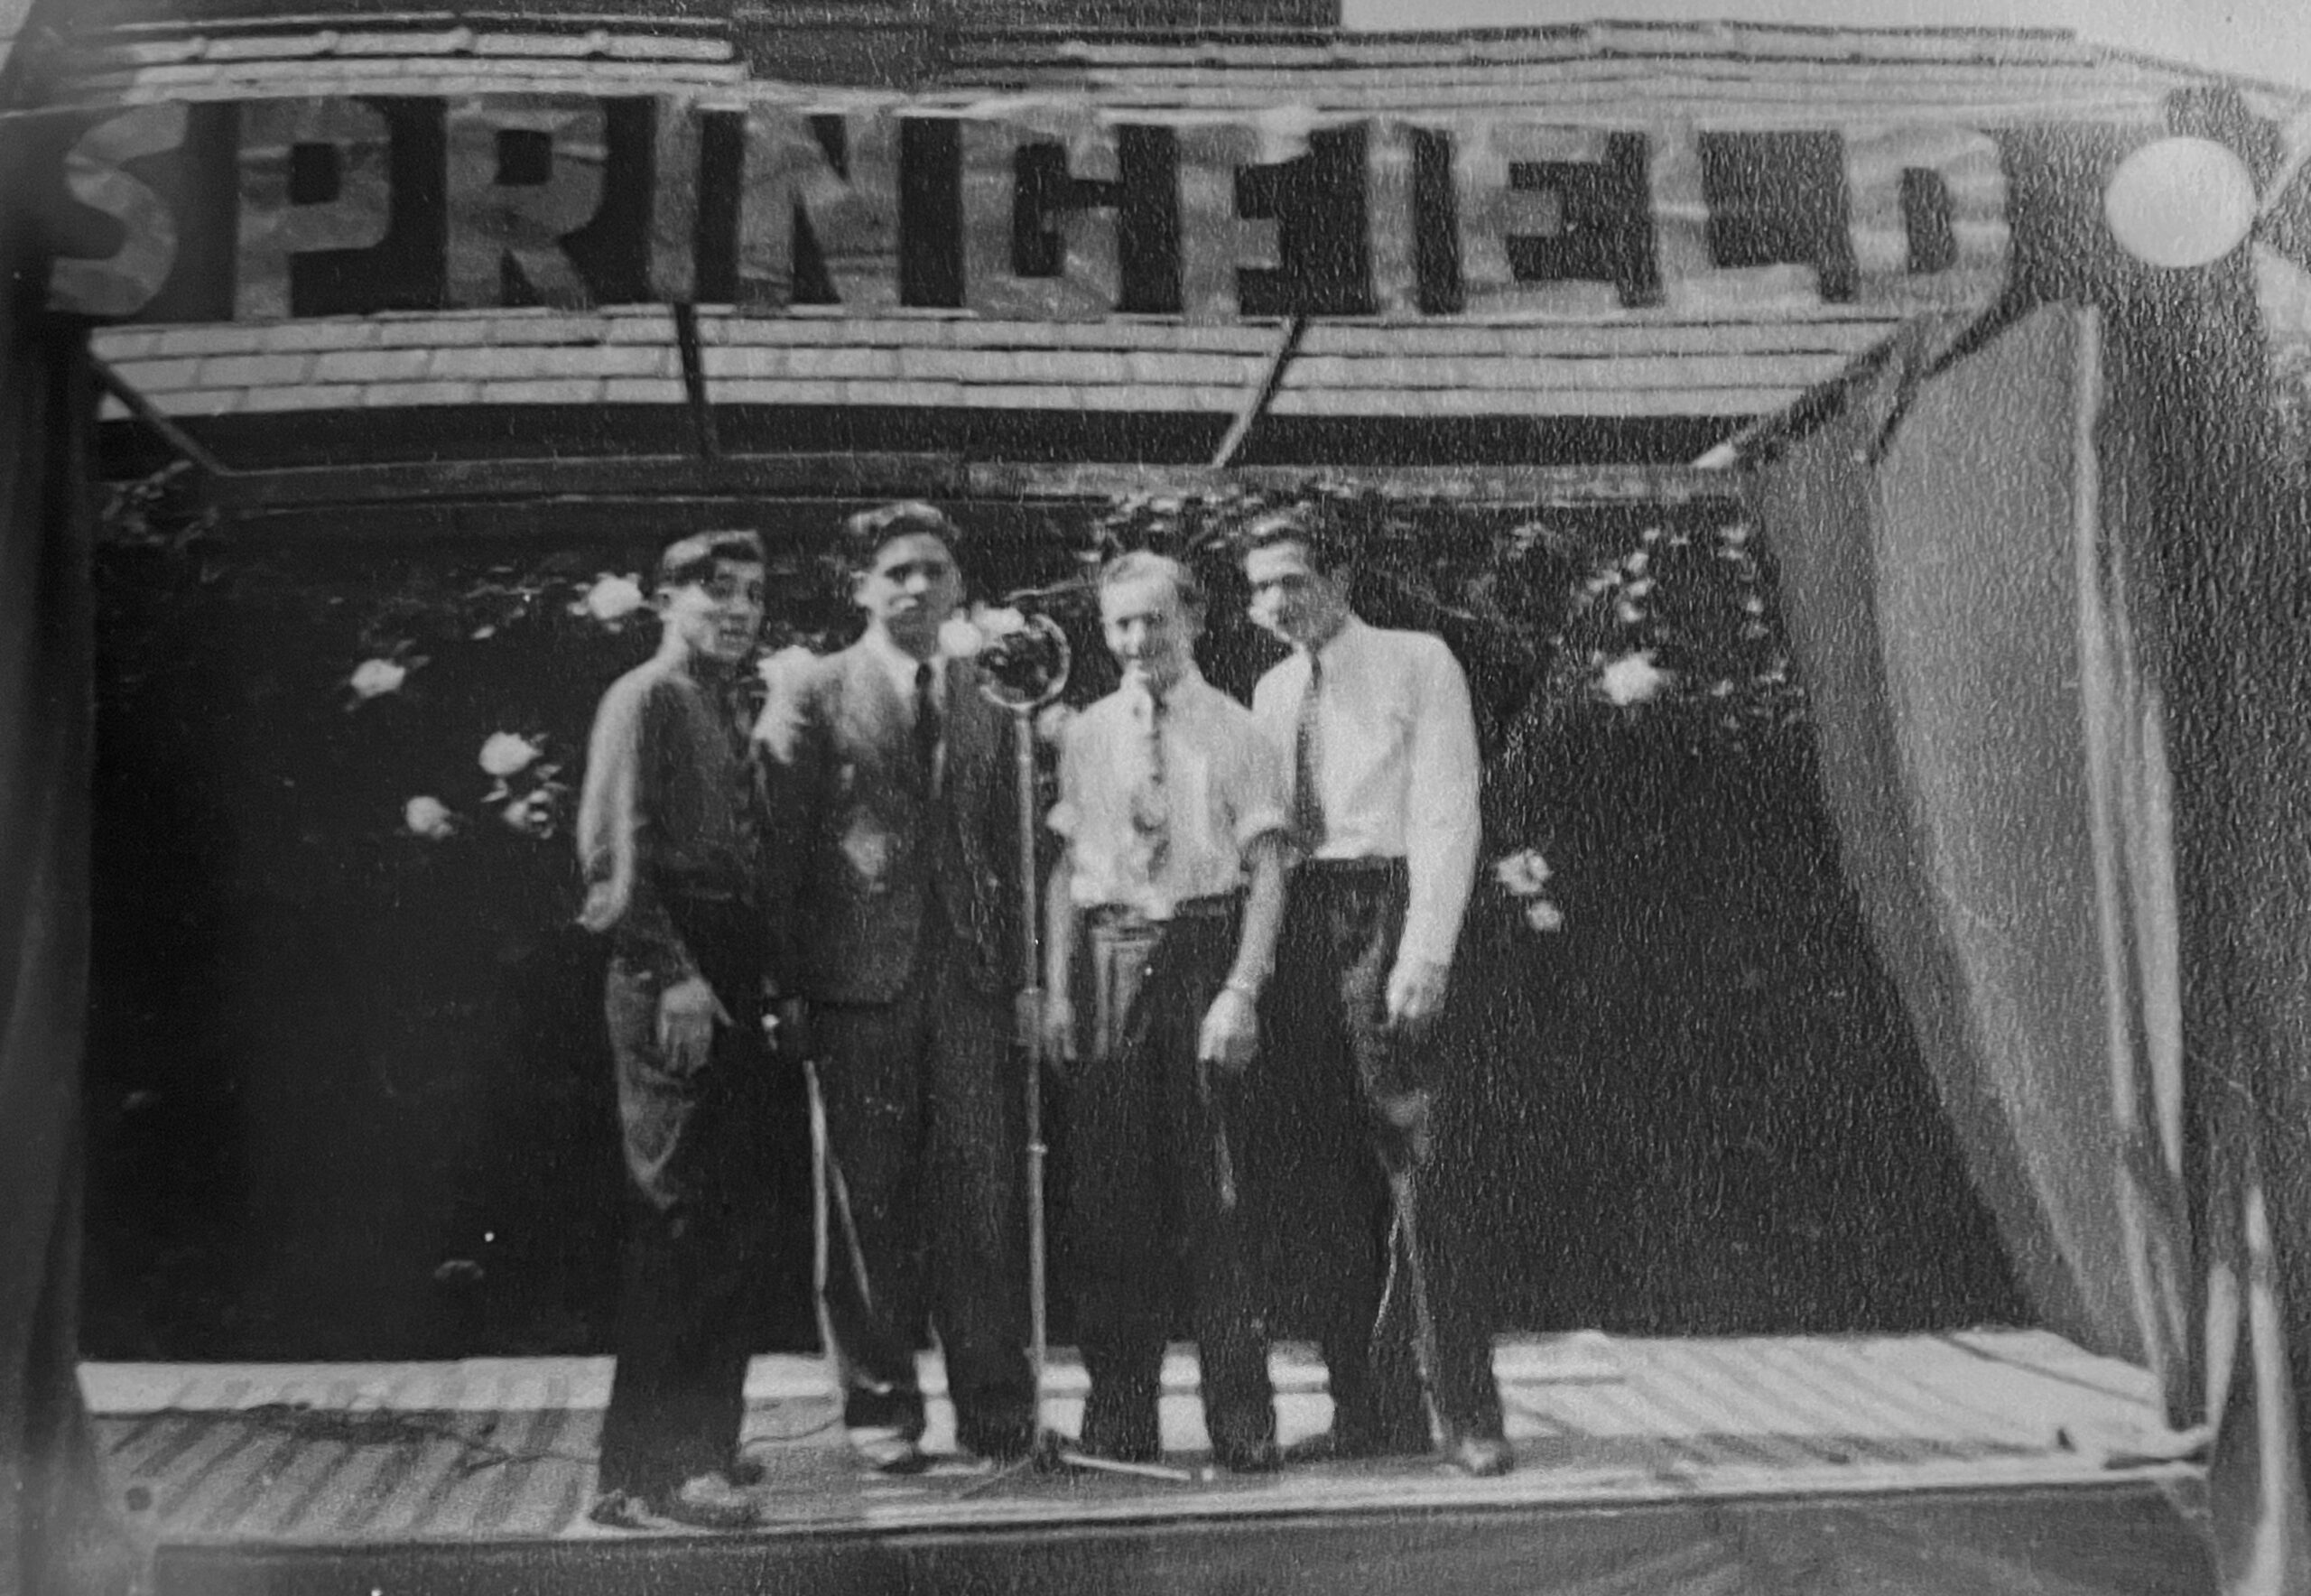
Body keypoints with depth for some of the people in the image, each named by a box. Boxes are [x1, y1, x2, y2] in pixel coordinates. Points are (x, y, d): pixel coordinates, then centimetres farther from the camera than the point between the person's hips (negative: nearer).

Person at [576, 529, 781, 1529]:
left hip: (729, 989, 9)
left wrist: (771, 984, 13)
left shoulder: (731, 710, 21)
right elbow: (613, 849, -15)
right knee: (679, 1228, -7)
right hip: (671, 991, -9)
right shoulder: (644, 699, -5)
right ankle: (647, 1471, -1)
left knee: (731, 1236, 12)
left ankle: (699, 1441, 22)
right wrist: (674, 976, -21)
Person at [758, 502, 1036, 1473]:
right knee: (868, 1205, 3)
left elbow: (1009, 849, 15)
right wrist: (785, 988, -6)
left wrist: (1020, 977, 7)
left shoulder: (985, 704, 15)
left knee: (985, 1196, 2)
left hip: (972, 987, 3)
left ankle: (997, 1409, 12)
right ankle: (881, 1410, 15)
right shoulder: (811, 698, 3)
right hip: (857, 986, -3)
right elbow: (779, 845, 0)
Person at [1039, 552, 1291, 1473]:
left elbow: (1267, 872, -4)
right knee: (1109, 1192, 5)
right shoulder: (1085, 737, 10)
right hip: (1114, 960, 3)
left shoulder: (1234, 732, 1)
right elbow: (1066, 869, 10)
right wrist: (1057, 988, 2)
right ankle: (1118, 1419, 17)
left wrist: (1242, 992, -13)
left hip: (1206, 951, -3)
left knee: (1216, 1194, 0)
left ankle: (1243, 1424, 11)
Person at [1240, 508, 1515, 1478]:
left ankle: (1465, 1413, -4)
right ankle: (1367, 1411, 11)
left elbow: (1446, 816, -6)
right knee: (1313, 1180, 4)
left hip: (1382, 908, -5)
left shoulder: (1417, 664, 2)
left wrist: (1425, 954, -16)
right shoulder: (1271, 692, 19)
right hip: (1291, 922, 6)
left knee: (1412, 1167, -10)